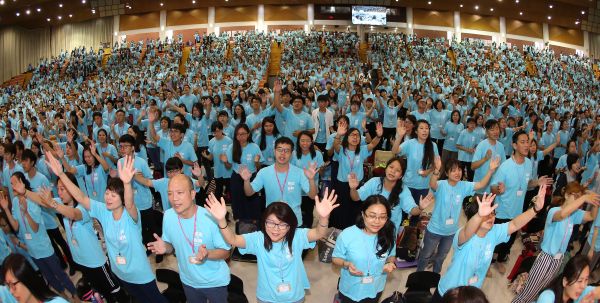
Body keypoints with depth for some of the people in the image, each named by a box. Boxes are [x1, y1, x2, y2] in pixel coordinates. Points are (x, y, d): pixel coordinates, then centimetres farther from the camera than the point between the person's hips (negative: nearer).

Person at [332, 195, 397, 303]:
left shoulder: (389, 234, -17)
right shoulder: (347, 235, -26)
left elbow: (391, 255, 1)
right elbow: (335, 258, -11)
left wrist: (390, 263, -20)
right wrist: (346, 264, -30)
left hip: (375, 289, 3)